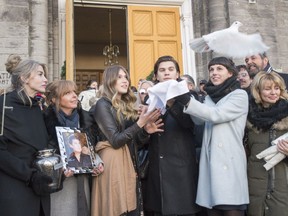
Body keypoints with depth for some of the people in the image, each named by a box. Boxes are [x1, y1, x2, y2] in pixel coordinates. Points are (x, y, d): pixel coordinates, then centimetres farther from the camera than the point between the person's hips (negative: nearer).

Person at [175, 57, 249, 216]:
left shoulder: (239, 95, 0)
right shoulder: (210, 96, 19)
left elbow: (216, 115, -14)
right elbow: (199, 119, 5)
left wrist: (187, 101, -23)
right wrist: (184, 100, -9)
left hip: (229, 162, -5)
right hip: (211, 161, 5)